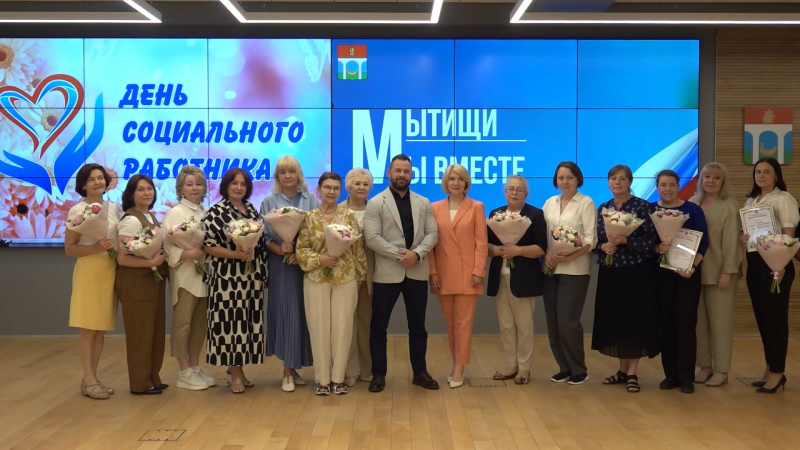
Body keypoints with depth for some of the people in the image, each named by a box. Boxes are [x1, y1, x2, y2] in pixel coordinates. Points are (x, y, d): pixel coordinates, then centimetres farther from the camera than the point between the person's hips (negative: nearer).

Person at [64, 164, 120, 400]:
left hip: (110, 271, 6)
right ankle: (88, 380, 4)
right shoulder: (77, 211, -6)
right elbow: (69, 248, -8)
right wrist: (95, 248, -21)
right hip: (89, 271, -5)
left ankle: (92, 378, 17)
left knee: (101, 327, 9)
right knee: (88, 328, -3)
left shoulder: (114, 208, 10)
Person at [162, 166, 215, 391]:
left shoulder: (206, 213, 11)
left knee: (200, 323, 11)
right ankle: (184, 372, 8)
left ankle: (195, 367, 22)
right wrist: (188, 253, -24)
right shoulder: (174, 213, -7)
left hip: (204, 276, 6)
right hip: (184, 277, -6)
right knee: (182, 323, 0)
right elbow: (165, 245, -14)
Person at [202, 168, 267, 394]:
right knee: (230, 322, -3)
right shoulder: (215, 212, -6)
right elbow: (207, 244, -11)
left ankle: (237, 367, 21)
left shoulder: (251, 209, 12)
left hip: (252, 276, 6)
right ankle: (235, 374, 7)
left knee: (248, 321, 8)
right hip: (227, 278, -6)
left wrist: (264, 273, 9)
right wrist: (235, 254, -20)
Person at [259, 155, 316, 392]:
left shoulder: (312, 200, 6)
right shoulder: (269, 202, 5)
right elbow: (263, 236, 2)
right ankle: (288, 370, 3)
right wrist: (279, 249, -17)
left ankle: (295, 366, 14)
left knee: (303, 313, 3)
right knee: (285, 312, -2)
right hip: (280, 266, -1)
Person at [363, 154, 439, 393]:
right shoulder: (376, 203, -2)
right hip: (387, 273, -3)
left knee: (418, 325, 11)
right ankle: (378, 374, 15)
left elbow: (432, 233, 2)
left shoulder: (423, 203, 10)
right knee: (378, 326, 3)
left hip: (417, 272, 3)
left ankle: (420, 372, 21)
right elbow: (372, 238, -11)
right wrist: (399, 255, -18)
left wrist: (417, 253, -15)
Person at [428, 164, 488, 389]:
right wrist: (432, 272, -3)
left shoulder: (476, 207, 1)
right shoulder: (436, 208, 6)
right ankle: (456, 364, 22)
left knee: (463, 322, -1)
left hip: (467, 273, -3)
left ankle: (459, 369, 4)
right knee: (450, 322, 11)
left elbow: (481, 242, -3)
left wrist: (478, 271, -11)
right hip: (444, 274, 3)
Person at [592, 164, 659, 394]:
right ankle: (623, 369, 21)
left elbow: (650, 240, -10)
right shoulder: (603, 208, 9)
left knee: (634, 320, -2)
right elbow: (596, 240, 11)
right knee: (613, 321, 8)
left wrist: (624, 241, -21)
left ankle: (632, 373, 7)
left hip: (636, 272, -5)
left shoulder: (641, 206, -6)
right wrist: (604, 246, -11)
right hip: (609, 273, 5)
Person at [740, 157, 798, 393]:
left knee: (775, 317, -3)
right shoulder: (750, 200, 15)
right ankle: (770, 369, 20)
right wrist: (742, 238, -3)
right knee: (762, 317, 11)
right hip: (754, 263, 7)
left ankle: (777, 372, 6)